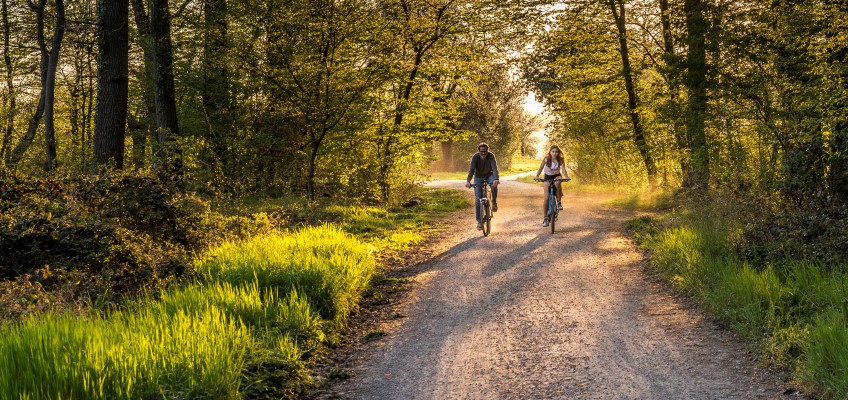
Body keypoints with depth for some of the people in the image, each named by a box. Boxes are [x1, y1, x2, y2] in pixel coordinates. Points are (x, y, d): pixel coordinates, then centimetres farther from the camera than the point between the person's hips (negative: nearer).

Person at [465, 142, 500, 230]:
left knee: (494, 184, -36)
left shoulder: (491, 156, -23)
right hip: (478, 177, 0)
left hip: (489, 175, 0)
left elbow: (495, 168, -35)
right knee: (478, 199, -9)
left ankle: (494, 203, -12)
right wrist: (468, 181, -48)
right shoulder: (475, 157, -22)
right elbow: (471, 169, -32)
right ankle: (479, 221, -2)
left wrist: (496, 179, -54)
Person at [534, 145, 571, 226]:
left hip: (557, 176, 0)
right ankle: (545, 218, -1)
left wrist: (566, 177, -45)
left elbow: (563, 169, -26)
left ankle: (559, 202, -21)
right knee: (546, 197, -10)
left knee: (557, 183, -39)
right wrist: (537, 177, -36)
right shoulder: (546, 159, -18)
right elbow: (540, 168, -20)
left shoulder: (561, 160, -17)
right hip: (547, 177, 0)